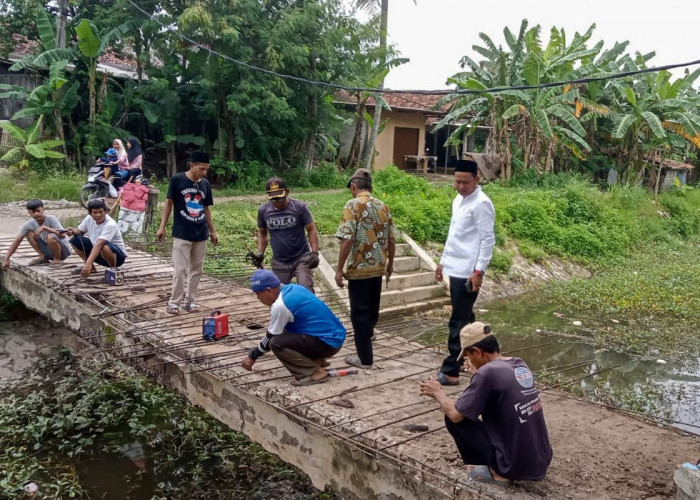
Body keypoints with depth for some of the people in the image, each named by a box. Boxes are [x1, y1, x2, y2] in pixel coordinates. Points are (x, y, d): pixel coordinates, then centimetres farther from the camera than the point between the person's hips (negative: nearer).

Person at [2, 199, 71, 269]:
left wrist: (44, 227, -36)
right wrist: (6, 258, -10)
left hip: (63, 251, -5)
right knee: (29, 233, -5)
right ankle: (43, 257, 4)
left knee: (50, 237, -34)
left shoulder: (51, 219, -21)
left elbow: (62, 235, -35)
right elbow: (17, 241, -3)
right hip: (49, 250, 6)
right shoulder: (29, 224, -7)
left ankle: (58, 259, -7)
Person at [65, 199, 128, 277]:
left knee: (104, 247, -40)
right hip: (98, 252, 7)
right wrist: (73, 231, -15)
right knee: (75, 240, -5)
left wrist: (88, 263, -50)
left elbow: (99, 244, -40)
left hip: (117, 255, -7)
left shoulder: (110, 224, -29)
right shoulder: (89, 218, -8)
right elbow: (79, 231, 11)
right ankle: (91, 267, 9)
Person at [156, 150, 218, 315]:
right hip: (182, 234, -4)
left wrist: (212, 231, 16)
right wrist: (162, 227, -5)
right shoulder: (177, 180, -6)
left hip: (201, 234, 5)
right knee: (180, 270, -4)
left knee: (196, 270, 9)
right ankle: (174, 302, 7)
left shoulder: (205, 184, 6)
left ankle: (190, 300, 19)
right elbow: (169, 203, -1)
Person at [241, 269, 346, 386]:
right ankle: (317, 360, 17)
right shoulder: (292, 288, 9)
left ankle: (314, 373, -10)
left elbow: (271, 337, -5)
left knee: (276, 343, -15)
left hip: (329, 342, -10)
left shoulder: (280, 305, -18)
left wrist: (252, 356, 10)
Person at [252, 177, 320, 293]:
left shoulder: (300, 207, -11)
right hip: (279, 262, 3)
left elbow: (311, 229, -7)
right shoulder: (263, 210, -2)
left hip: (302, 258, -3)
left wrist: (314, 252, -18)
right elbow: (262, 232, 12)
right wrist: (260, 252, -1)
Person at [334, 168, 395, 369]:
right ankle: (368, 332, 51)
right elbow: (391, 240, 8)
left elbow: (347, 240, -20)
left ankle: (365, 358, 6)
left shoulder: (353, 205, -13)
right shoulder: (383, 206, 5)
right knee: (372, 306, 25)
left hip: (359, 268, -6)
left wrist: (339, 269, -14)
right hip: (378, 267, 6)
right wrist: (390, 263, 21)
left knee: (359, 312, 2)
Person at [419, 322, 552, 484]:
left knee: (453, 418, -1)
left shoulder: (487, 372, -17)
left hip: (516, 465, -8)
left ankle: (497, 472, 5)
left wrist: (438, 393, 3)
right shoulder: (521, 365, 5)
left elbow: (455, 414, -14)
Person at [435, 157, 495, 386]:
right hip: (456, 268, 9)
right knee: (465, 318, 17)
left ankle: (451, 370, 2)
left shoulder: (481, 204, -14)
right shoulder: (458, 200, 14)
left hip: (468, 272, -9)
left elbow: (488, 240, -17)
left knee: (459, 321, -4)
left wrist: (478, 271, -22)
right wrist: (443, 261, 21)